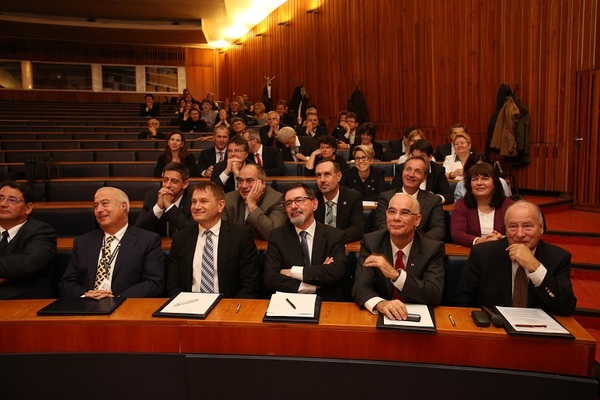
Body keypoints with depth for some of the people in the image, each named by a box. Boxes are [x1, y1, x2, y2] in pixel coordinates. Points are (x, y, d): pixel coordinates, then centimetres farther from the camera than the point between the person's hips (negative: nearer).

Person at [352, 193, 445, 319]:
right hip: (380, 317, 1)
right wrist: (381, 303, -33)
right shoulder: (370, 242, -4)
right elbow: (360, 287, -12)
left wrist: (395, 274, -29)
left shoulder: (433, 248, -6)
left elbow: (435, 296, -15)